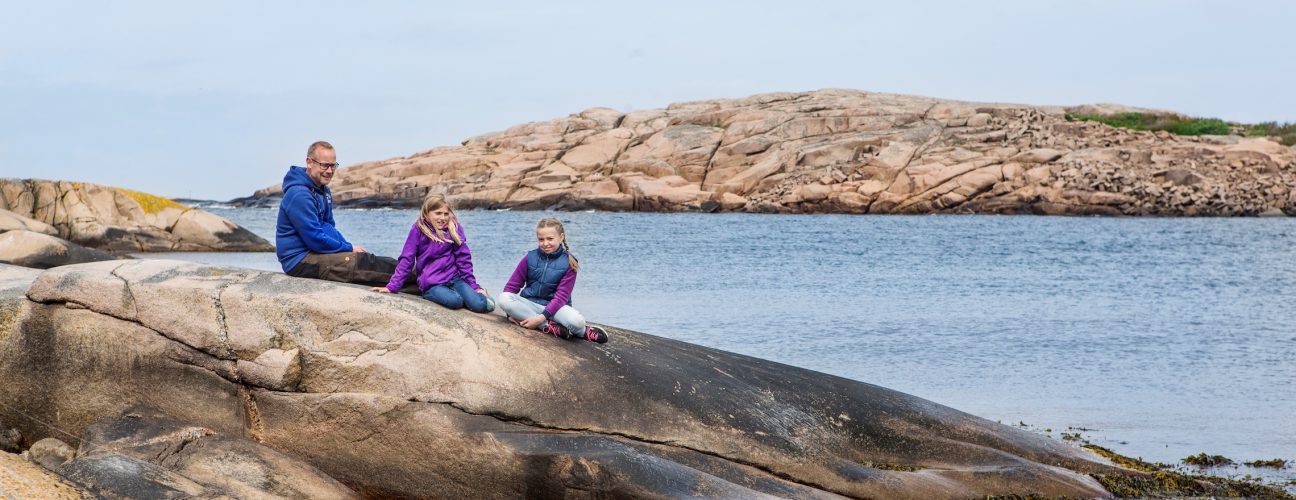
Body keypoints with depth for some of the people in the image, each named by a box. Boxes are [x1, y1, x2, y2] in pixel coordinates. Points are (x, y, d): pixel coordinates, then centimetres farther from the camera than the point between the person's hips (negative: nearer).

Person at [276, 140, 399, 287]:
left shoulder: (323, 191, 13)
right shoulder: (299, 195, -20)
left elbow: (328, 226, 20)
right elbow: (315, 239, -22)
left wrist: (349, 247, 2)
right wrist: (350, 249, -13)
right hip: (299, 261, -10)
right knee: (365, 263, -19)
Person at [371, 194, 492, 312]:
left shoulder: (454, 228, 1)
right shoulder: (418, 230, -5)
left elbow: (463, 258, 4)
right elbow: (406, 260, -2)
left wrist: (474, 286, 1)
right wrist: (392, 286, -7)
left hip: (455, 278, 2)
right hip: (431, 284, -2)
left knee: (479, 305, -21)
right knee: (455, 301, -32)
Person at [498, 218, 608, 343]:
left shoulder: (569, 263, -6)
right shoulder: (530, 258, 0)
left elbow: (561, 296, -11)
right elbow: (513, 284, 3)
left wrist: (542, 317, -25)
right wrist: (511, 312, -13)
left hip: (554, 305, -3)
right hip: (529, 304, 3)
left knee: (577, 321, -38)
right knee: (503, 298, -30)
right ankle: (551, 327, -27)